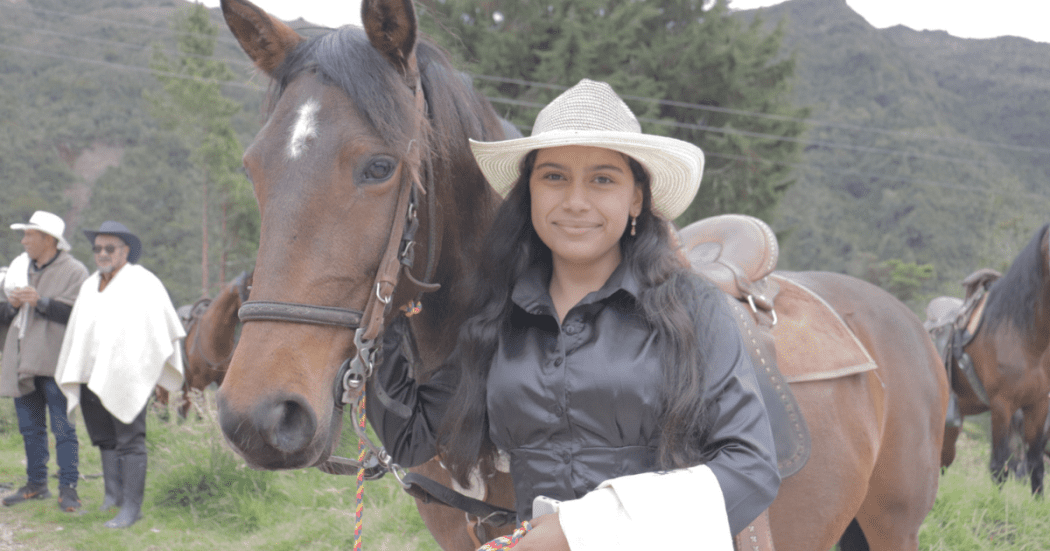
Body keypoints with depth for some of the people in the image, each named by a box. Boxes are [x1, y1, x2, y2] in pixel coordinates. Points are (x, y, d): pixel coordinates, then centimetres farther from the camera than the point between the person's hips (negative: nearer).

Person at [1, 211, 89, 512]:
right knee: (30, 428, 13)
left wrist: (41, 301, -22)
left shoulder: (74, 271, -4)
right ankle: (36, 484, 24)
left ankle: (68, 488, -1)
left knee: (63, 428, -6)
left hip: (55, 364, -7)